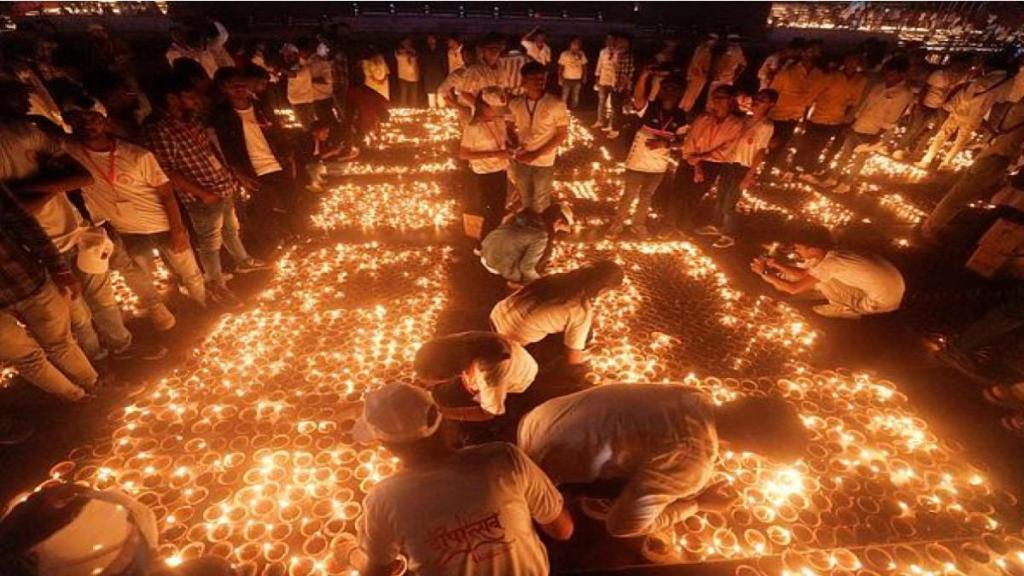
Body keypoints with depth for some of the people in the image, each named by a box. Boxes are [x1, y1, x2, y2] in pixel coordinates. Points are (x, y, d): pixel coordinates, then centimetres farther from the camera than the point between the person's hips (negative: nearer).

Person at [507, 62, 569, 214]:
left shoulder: (556, 105, -15)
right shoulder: (515, 104, -6)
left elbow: (562, 134, -12)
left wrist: (535, 154, -18)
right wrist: (517, 146, -13)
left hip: (544, 162, -3)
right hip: (520, 160, 3)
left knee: (540, 203, 13)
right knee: (525, 198, 22)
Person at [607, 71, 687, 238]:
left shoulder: (680, 117, -4)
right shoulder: (649, 108, -15)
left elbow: (681, 140, -1)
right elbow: (638, 96, -35)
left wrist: (665, 143, -21)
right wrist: (645, 74, -52)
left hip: (659, 166, 4)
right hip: (637, 162, -4)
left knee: (646, 196, 20)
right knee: (628, 196, 9)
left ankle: (639, 224, 39)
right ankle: (617, 224, 28)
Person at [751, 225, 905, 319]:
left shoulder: (828, 264, -25)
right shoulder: (832, 253, -2)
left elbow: (793, 289, -25)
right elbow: (804, 274, 7)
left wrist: (764, 273, -20)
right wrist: (776, 264, -4)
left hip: (885, 298, -8)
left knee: (821, 282, -13)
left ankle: (847, 309, 5)